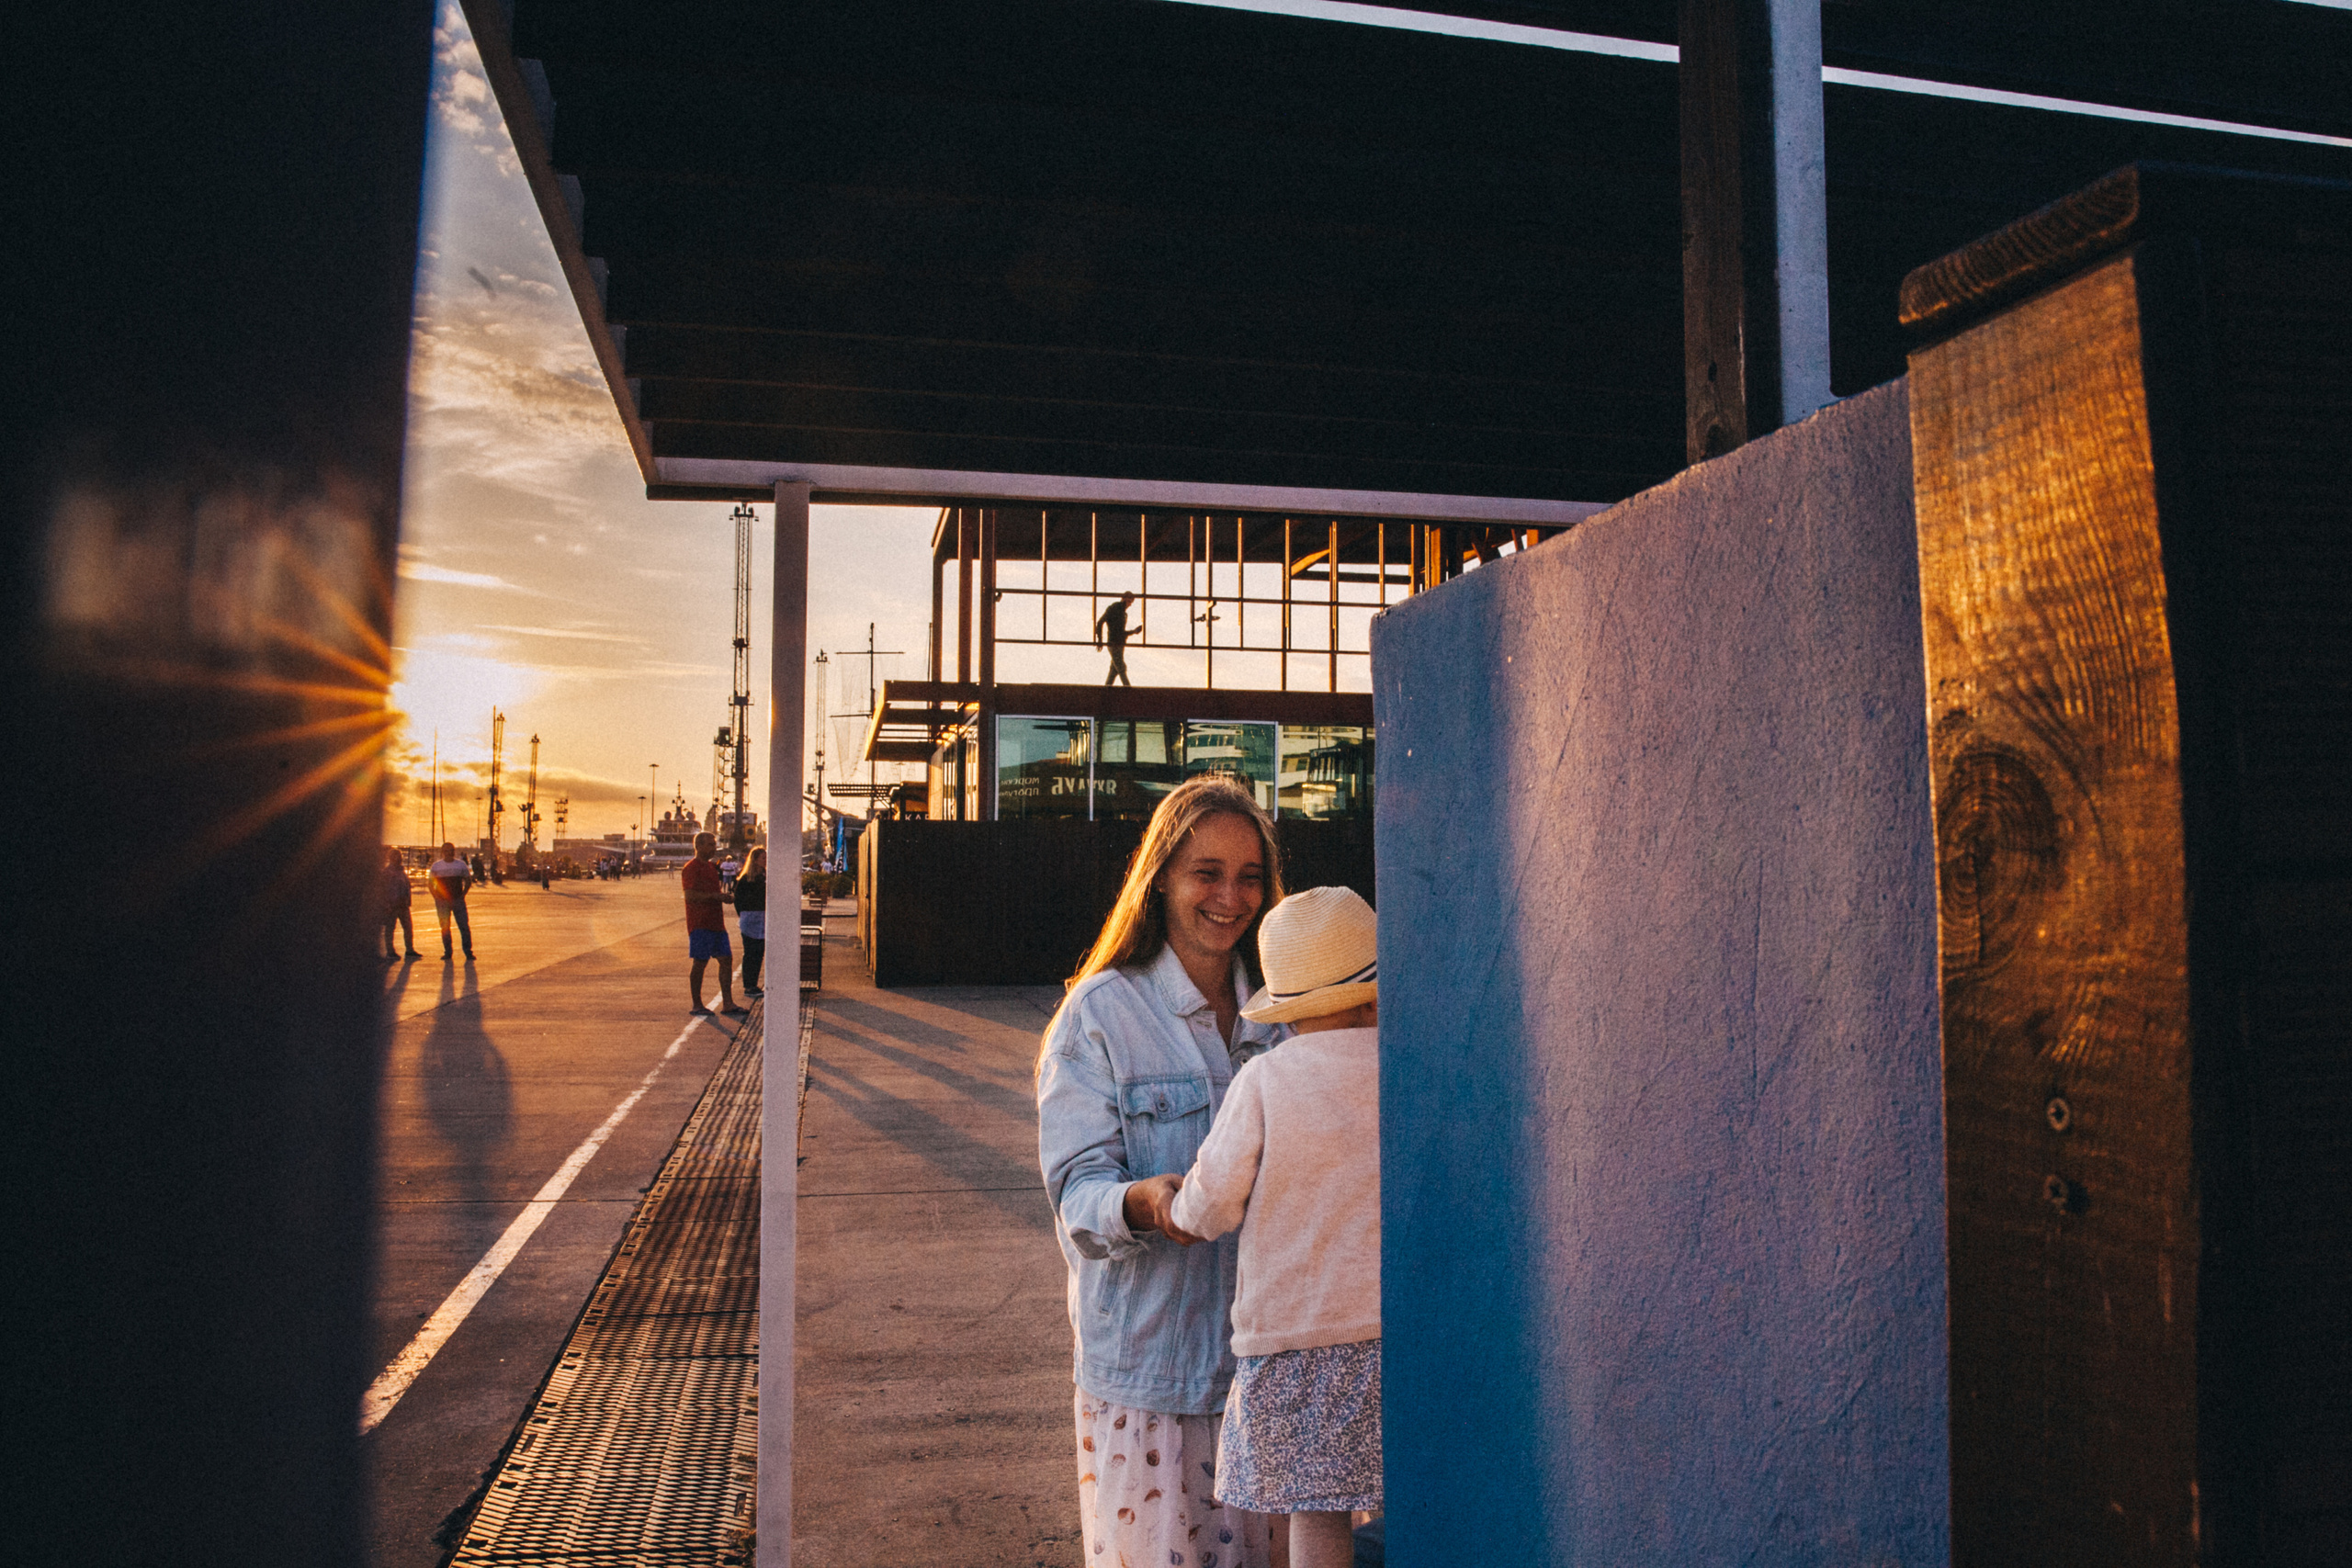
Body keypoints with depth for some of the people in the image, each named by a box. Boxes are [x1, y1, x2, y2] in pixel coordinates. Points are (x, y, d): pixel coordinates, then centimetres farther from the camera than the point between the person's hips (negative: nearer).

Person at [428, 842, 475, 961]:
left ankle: (468, 952, -5)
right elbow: (431, 883, 9)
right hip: (442, 901, 0)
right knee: (445, 928, 3)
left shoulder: (461, 865, 6)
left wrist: (463, 894, -1)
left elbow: (468, 881, 12)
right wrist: (436, 897, -4)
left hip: (458, 900, 0)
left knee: (464, 926, -7)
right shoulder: (436, 866, 6)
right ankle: (447, 952, 12)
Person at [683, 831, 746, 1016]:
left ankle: (727, 1003, 5)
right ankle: (697, 1005, 6)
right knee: (700, 963, -3)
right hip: (700, 923, -9)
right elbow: (690, 895, -19)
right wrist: (715, 896, -20)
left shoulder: (711, 866, 19)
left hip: (716, 922, 9)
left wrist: (723, 897, 15)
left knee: (726, 959, 3)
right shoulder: (691, 868, -8)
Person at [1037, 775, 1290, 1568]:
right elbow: (1077, 1185, -12)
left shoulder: (1273, 1016, 6)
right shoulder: (1101, 1012, -7)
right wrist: (1142, 1203, -33)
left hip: (1259, 1347, 4)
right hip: (1144, 1353, -4)